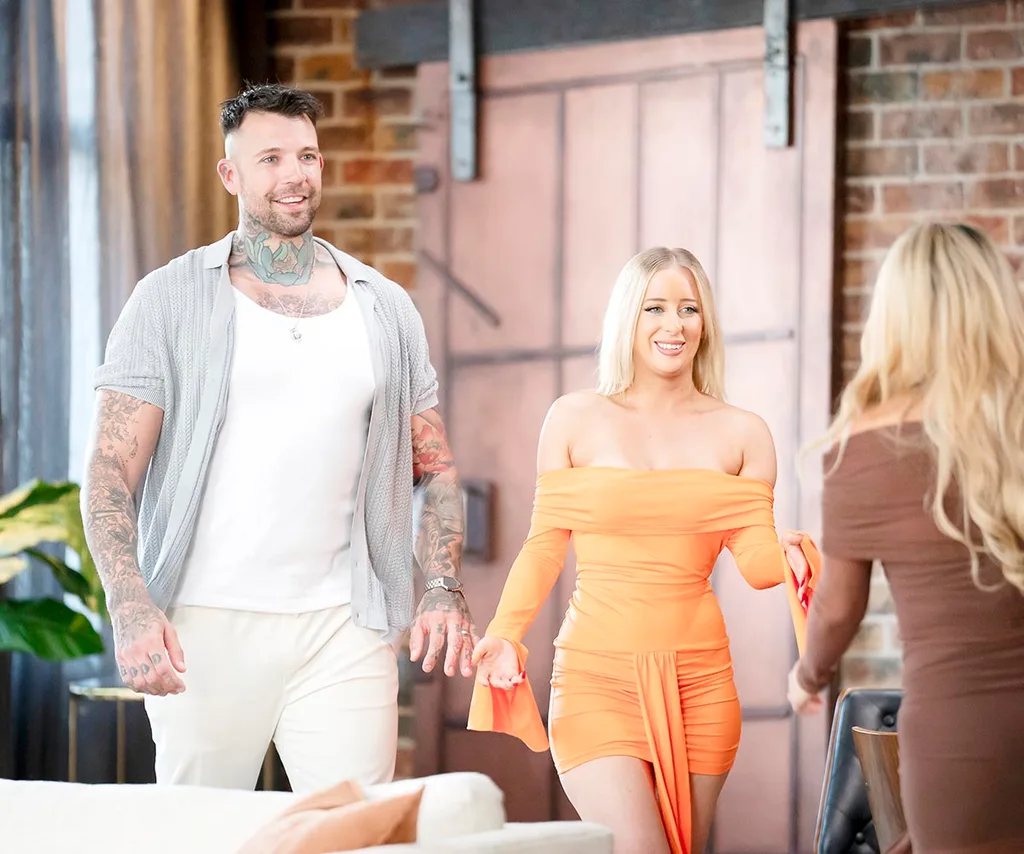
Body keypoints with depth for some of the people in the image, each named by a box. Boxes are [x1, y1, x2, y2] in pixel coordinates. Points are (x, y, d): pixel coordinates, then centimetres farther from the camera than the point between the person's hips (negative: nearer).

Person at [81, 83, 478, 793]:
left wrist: (446, 593, 0)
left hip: (341, 629, 2)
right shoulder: (172, 301, 2)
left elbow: (436, 467, 17)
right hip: (204, 627, -2)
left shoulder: (385, 309, 12)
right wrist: (130, 607, -18)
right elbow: (111, 469, -3)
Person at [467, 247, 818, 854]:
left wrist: (790, 556, -19)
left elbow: (756, 560, 3)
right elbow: (545, 547, 6)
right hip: (597, 674, -2)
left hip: (698, 682, 2)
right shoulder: (577, 420, 4)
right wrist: (506, 636, -6)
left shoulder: (742, 434, 7)